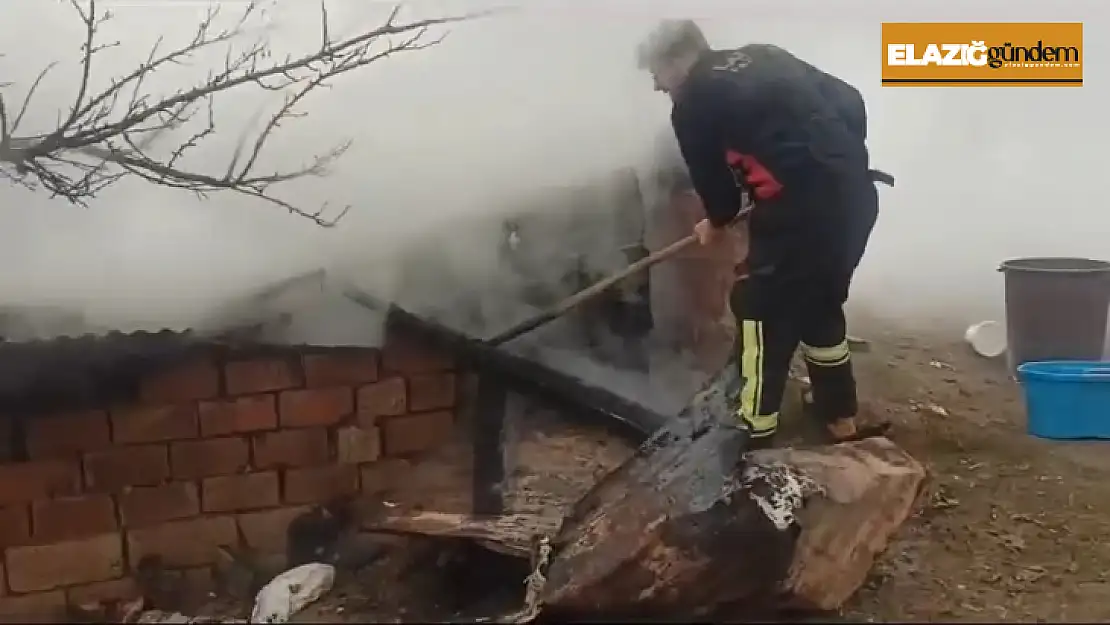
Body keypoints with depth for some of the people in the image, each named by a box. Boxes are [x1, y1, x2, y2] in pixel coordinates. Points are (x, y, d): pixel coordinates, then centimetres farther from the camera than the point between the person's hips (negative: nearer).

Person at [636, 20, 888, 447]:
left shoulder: (692, 104, 0)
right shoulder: (763, 58, 19)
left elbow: (712, 177, 9)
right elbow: (850, 104, 16)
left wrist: (717, 222, 29)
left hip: (801, 208, -8)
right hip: (856, 194, 8)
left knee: (761, 311, 9)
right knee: (821, 304, 24)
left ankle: (754, 435, 17)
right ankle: (842, 420, 36)